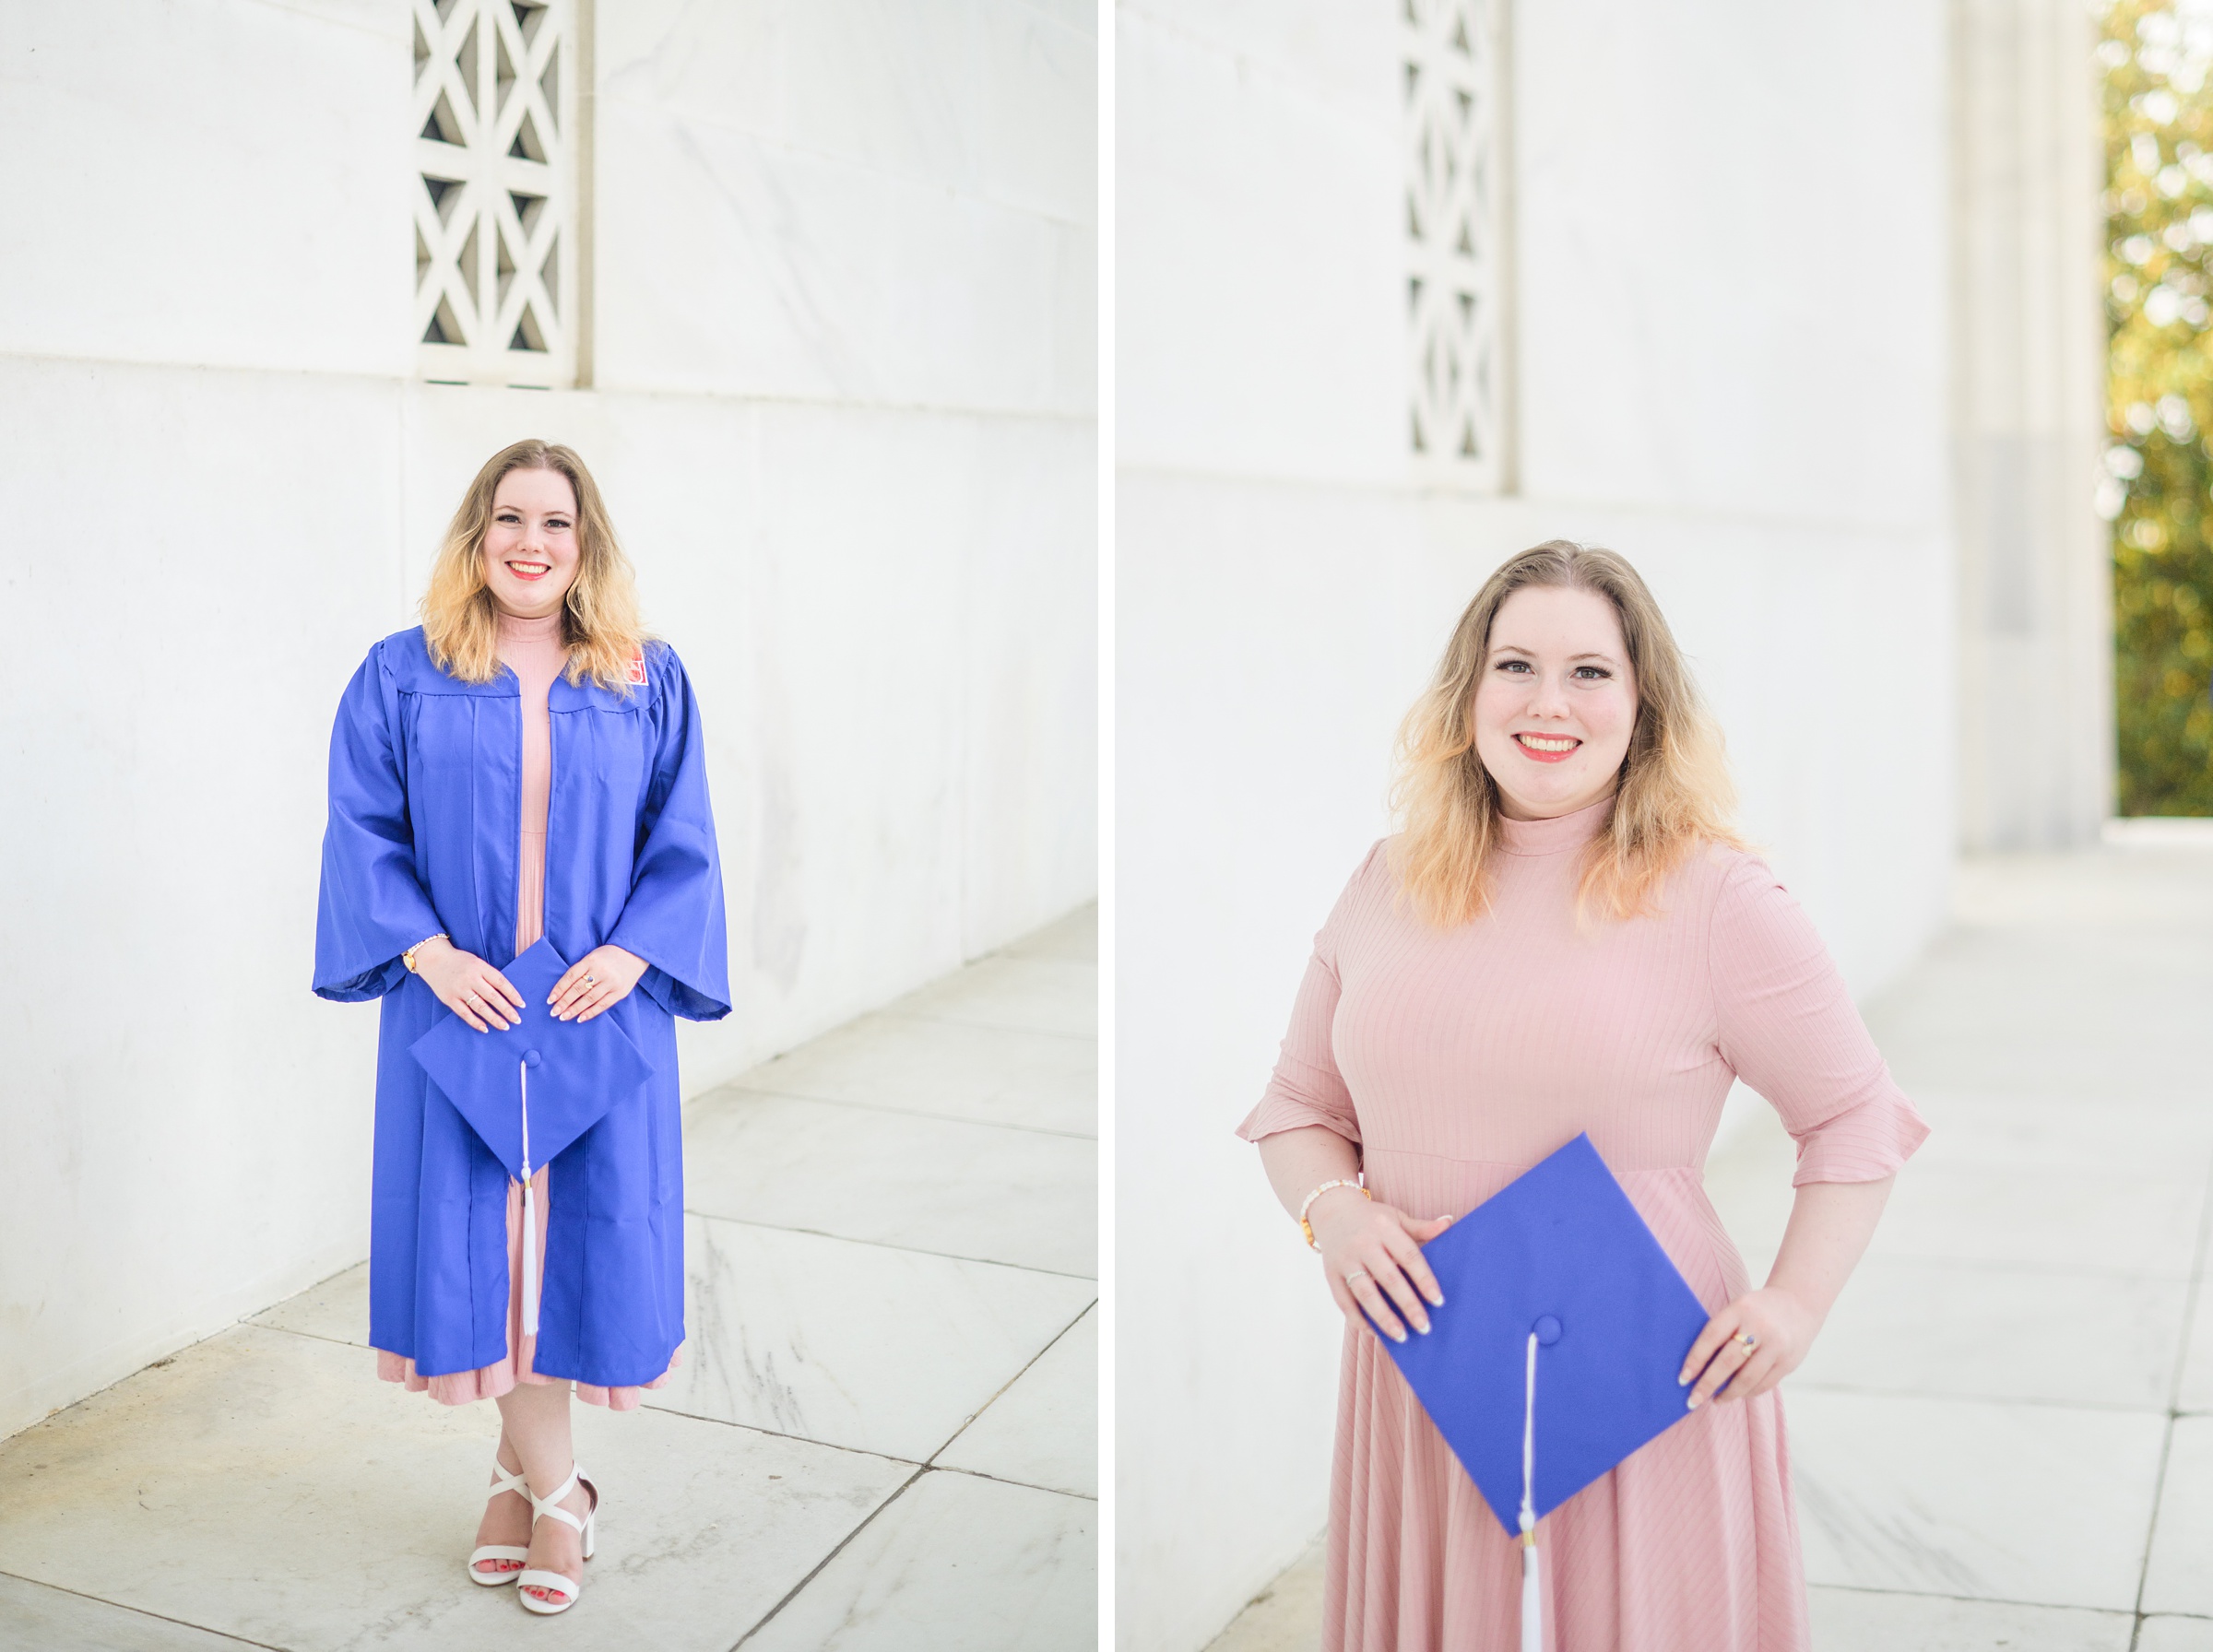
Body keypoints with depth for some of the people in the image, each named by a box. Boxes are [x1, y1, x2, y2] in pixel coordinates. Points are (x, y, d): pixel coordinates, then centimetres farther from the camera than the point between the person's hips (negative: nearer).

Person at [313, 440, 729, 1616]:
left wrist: (627, 955, -12)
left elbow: (683, 845, 3)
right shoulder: (401, 679, 2)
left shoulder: (649, 682, 5)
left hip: (602, 1003, 1)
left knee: (586, 1231, 3)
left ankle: (519, 1468, 21)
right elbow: (363, 831, 0)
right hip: (459, 1000, 0)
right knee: (474, 1231, 2)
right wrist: (428, 953, -14)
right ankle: (552, 1484, 18)